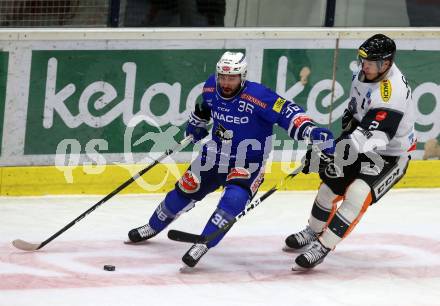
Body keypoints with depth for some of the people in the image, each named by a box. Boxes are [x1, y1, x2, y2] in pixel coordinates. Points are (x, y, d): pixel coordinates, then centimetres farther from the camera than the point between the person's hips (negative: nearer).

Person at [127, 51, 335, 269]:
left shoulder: (257, 96, -28)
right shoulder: (211, 88, -10)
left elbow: (287, 112, -31)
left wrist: (311, 131, -44)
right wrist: (196, 124, 19)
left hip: (248, 163, -5)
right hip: (216, 155, 5)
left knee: (234, 199, -29)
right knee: (184, 192, 13)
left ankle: (202, 244, -23)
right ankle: (153, 227, 37)